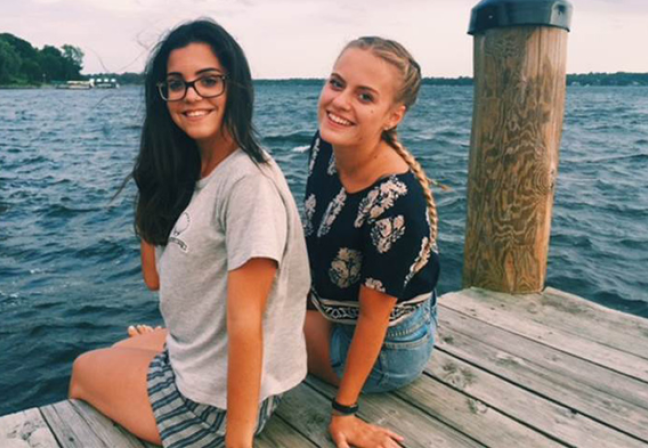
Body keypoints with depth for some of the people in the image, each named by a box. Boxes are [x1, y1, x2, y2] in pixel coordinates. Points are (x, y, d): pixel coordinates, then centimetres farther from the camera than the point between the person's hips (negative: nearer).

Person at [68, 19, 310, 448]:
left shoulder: (249, 183, -27)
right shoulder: (189, 170, 1)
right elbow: (155, 277, 2)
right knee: (112, 353, 29)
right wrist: (154, 183, -4)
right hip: (197, 351, 7)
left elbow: (246, 323, -27)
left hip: (218, 398, -7)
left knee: (84, 370, 17)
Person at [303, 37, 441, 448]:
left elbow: (373, 315, -25)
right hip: (335, 309, 7)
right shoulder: (326, 144, -15)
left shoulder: (396, 201, -36)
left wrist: (344, 411, -15)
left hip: (387, 350, -7)